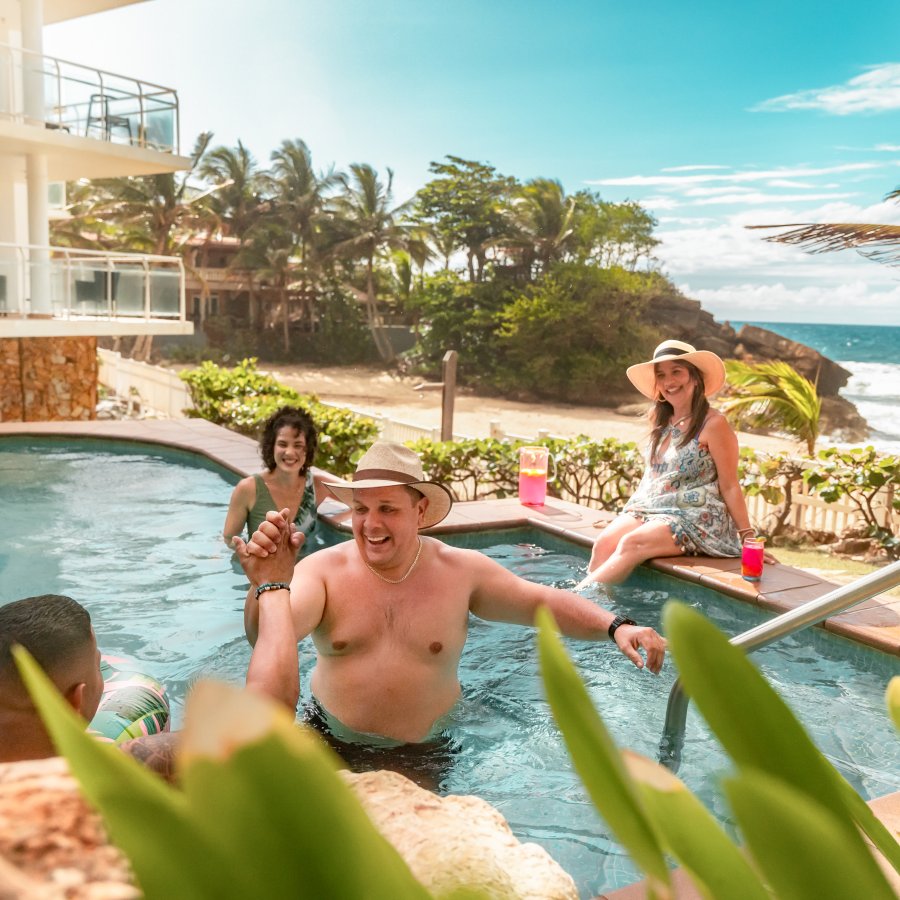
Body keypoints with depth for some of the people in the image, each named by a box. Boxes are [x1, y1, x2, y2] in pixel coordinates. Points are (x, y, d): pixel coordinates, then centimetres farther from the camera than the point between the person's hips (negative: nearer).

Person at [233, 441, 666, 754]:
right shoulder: (322, 571, -14)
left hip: (425, 747, 1)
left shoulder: (461, 570, -9)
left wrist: (615, 626, -16)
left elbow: (542, 601, -3)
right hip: (333, 742, 0)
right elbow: (269, 633, -28)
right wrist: (268, 584, -48)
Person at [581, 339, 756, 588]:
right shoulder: (662, 422, 14)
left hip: (695, 518, -7)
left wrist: (747, 537, -11)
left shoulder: (713, 424, -8)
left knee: (632, 544, -30)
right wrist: (623, 517, 17)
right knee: (603, 544, -20)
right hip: (649, 510, 7)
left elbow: (730, 487, -7)